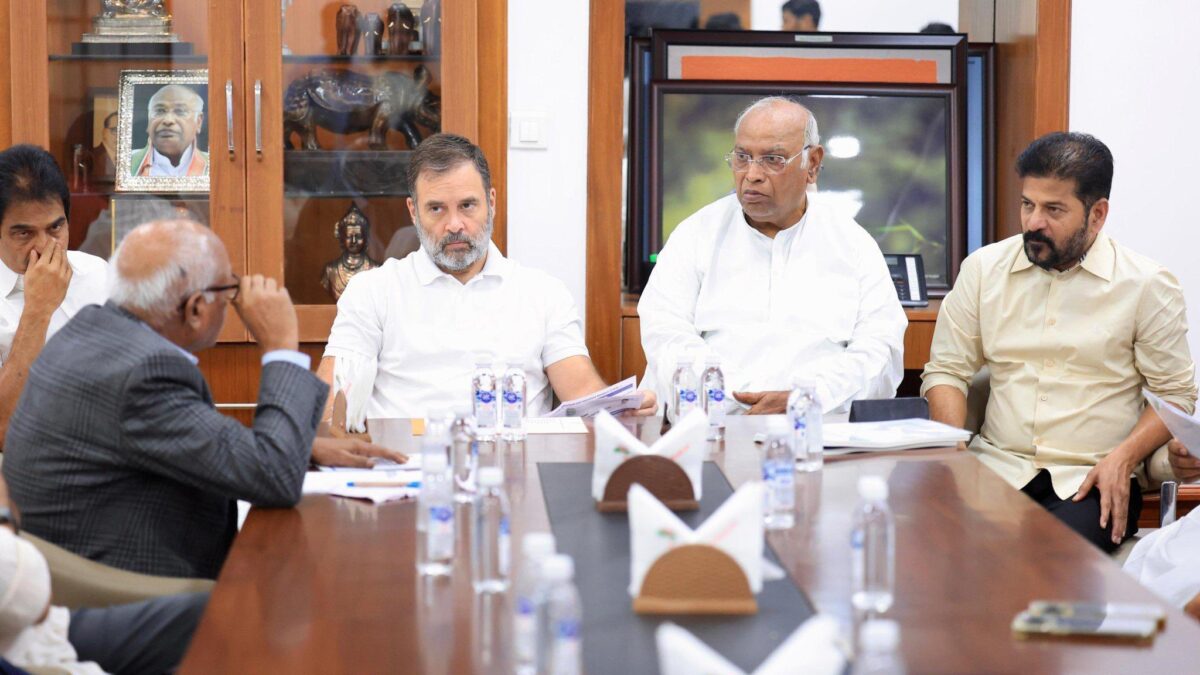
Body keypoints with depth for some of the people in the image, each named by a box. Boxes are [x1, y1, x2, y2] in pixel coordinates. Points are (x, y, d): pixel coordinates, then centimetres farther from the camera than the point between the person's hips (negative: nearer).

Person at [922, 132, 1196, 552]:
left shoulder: (1147, 285, 2)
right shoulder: (983, 269, 10)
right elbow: (946, 371, 11)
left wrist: (1124, 458, -12)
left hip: (1091, 482, -2)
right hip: (997, 467, 2)